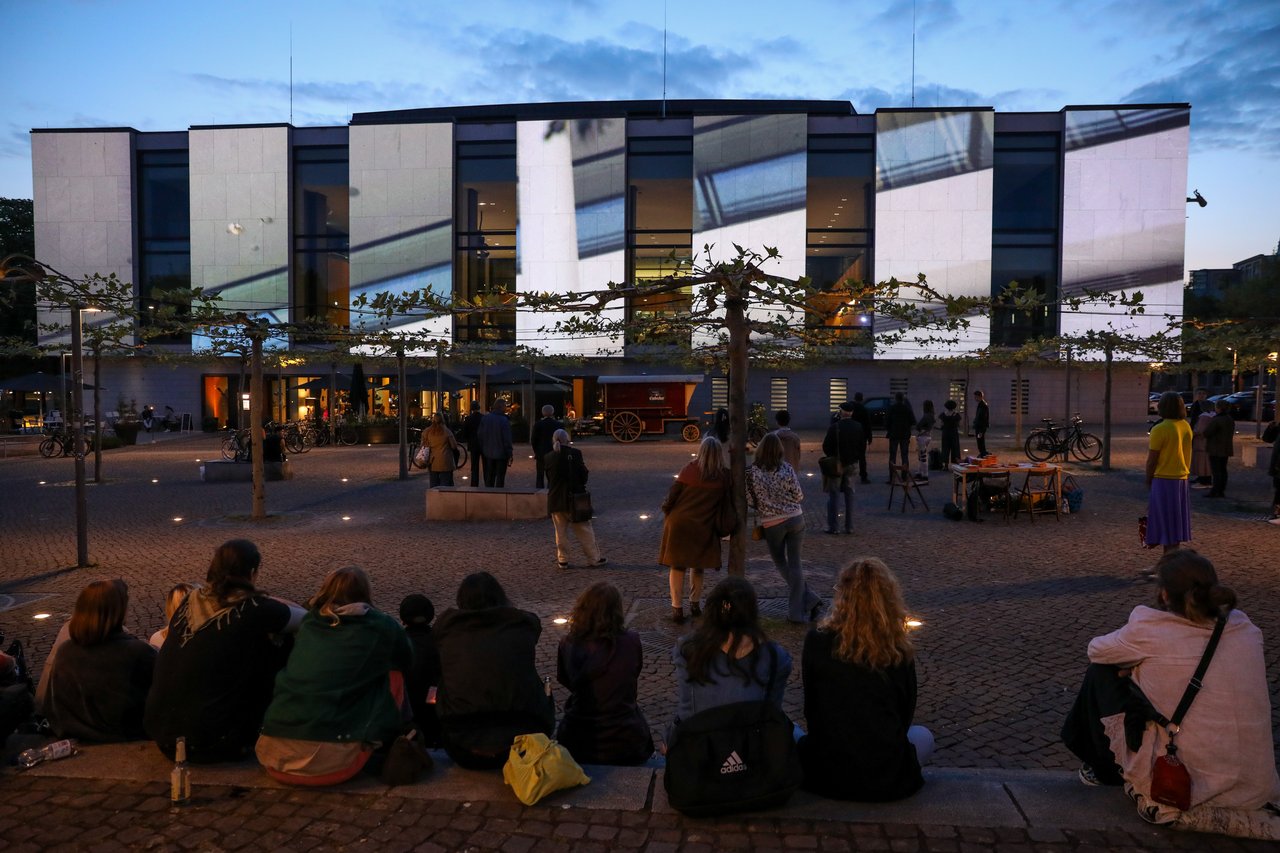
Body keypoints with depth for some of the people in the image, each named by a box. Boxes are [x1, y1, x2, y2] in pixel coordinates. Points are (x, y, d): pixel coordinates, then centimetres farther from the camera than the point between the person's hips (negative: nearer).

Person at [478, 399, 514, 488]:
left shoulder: (485, 418, 1)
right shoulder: (504, 420, -15)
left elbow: (481, 436, 6)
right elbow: (507, 440, -14)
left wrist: (482, 450, 14)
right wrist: (510, 454, -7)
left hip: (488, 453, 5)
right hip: (501, 454, -5)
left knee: (489, 477, 15)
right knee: (500, 478, 4)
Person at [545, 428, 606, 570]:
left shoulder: (548, 457, -4)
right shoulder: (575, 453, -12)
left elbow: (548, 478, 5)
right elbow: (583, 474, -9)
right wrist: (582, 485, 11)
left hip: (555, 499, 2)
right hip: (574, 498, -2)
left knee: (560, 532, 13)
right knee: (584, 530, 8)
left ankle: (563, 560, 15)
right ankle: (594, 558, 14)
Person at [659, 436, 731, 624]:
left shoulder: (689, 469, -4)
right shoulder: (725, 476, -3)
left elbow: (673, 494, -4)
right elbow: (728, 501, 2)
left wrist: (667, 513, 9)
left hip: (679, 523, -1)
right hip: (703, 527, 1)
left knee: (677, 566, 8)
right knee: (698, 566, 20)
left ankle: (677, 608, 7)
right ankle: (695, 605, 28)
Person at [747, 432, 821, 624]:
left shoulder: (752, 472, -11)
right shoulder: (787, 469, -8)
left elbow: (750, 500, -7)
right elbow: (799, 496, -3)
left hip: (771, 524, -1)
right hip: (795, 519, 1)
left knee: (780, 563, 19)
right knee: (794, 564, 9)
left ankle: (808, 598, 11)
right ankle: (798, 611, 5)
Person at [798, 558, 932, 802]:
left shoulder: (817, 642, -10)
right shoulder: (900, 651, -7)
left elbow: (811, 708, 1)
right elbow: (906, 714, 7)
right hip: (885, 778, 0)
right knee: (923, 736, 31)